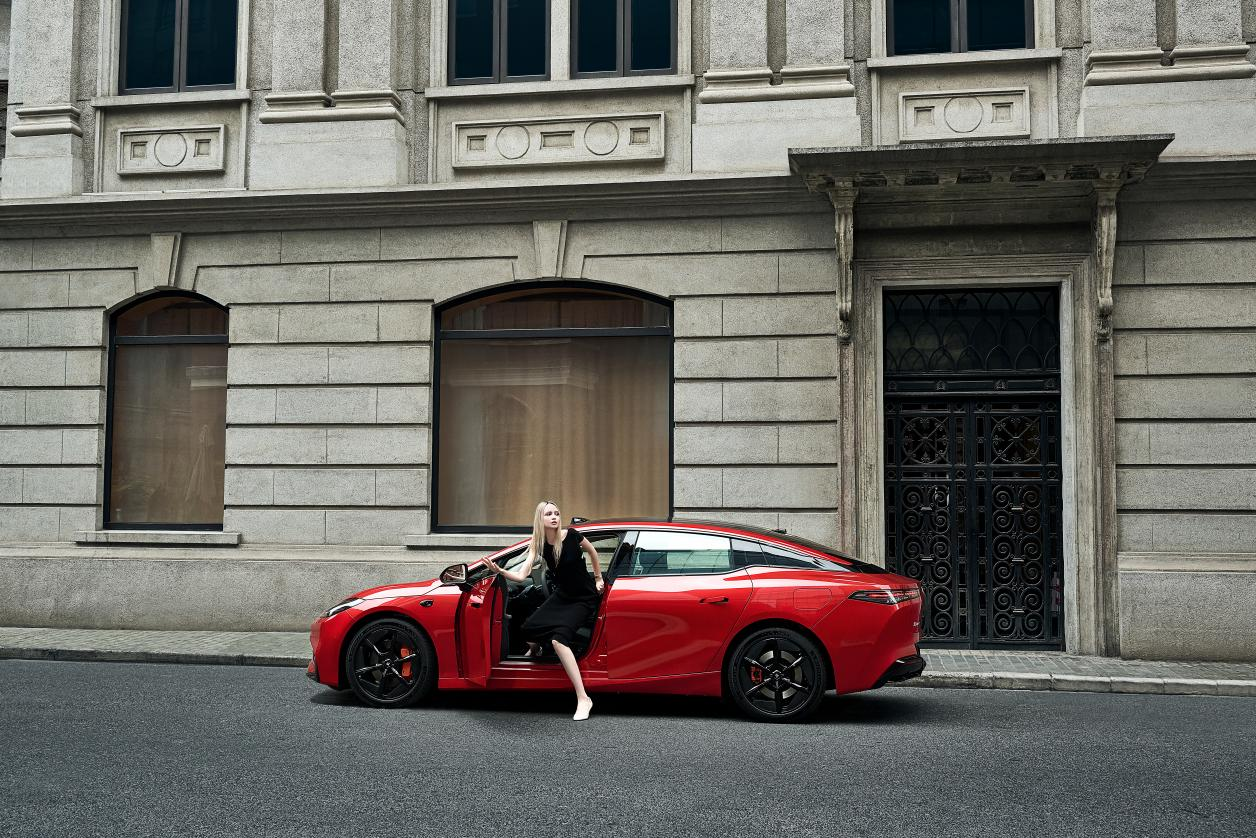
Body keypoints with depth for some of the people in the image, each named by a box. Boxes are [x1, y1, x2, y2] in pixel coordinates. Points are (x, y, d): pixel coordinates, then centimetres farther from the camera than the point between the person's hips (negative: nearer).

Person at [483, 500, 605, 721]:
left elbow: (592, 552, 1)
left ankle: (583, 699, -28)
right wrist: (500, 571, -39)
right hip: (561, 595, 5)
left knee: (558, 637, -27)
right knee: (528, 629, -12)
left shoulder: (570, 535, -20)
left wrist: (598, 578, 7)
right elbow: (522, 576, -22)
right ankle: (535, 649, 31)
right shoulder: (538, 544, -10)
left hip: (584, 599, -5)